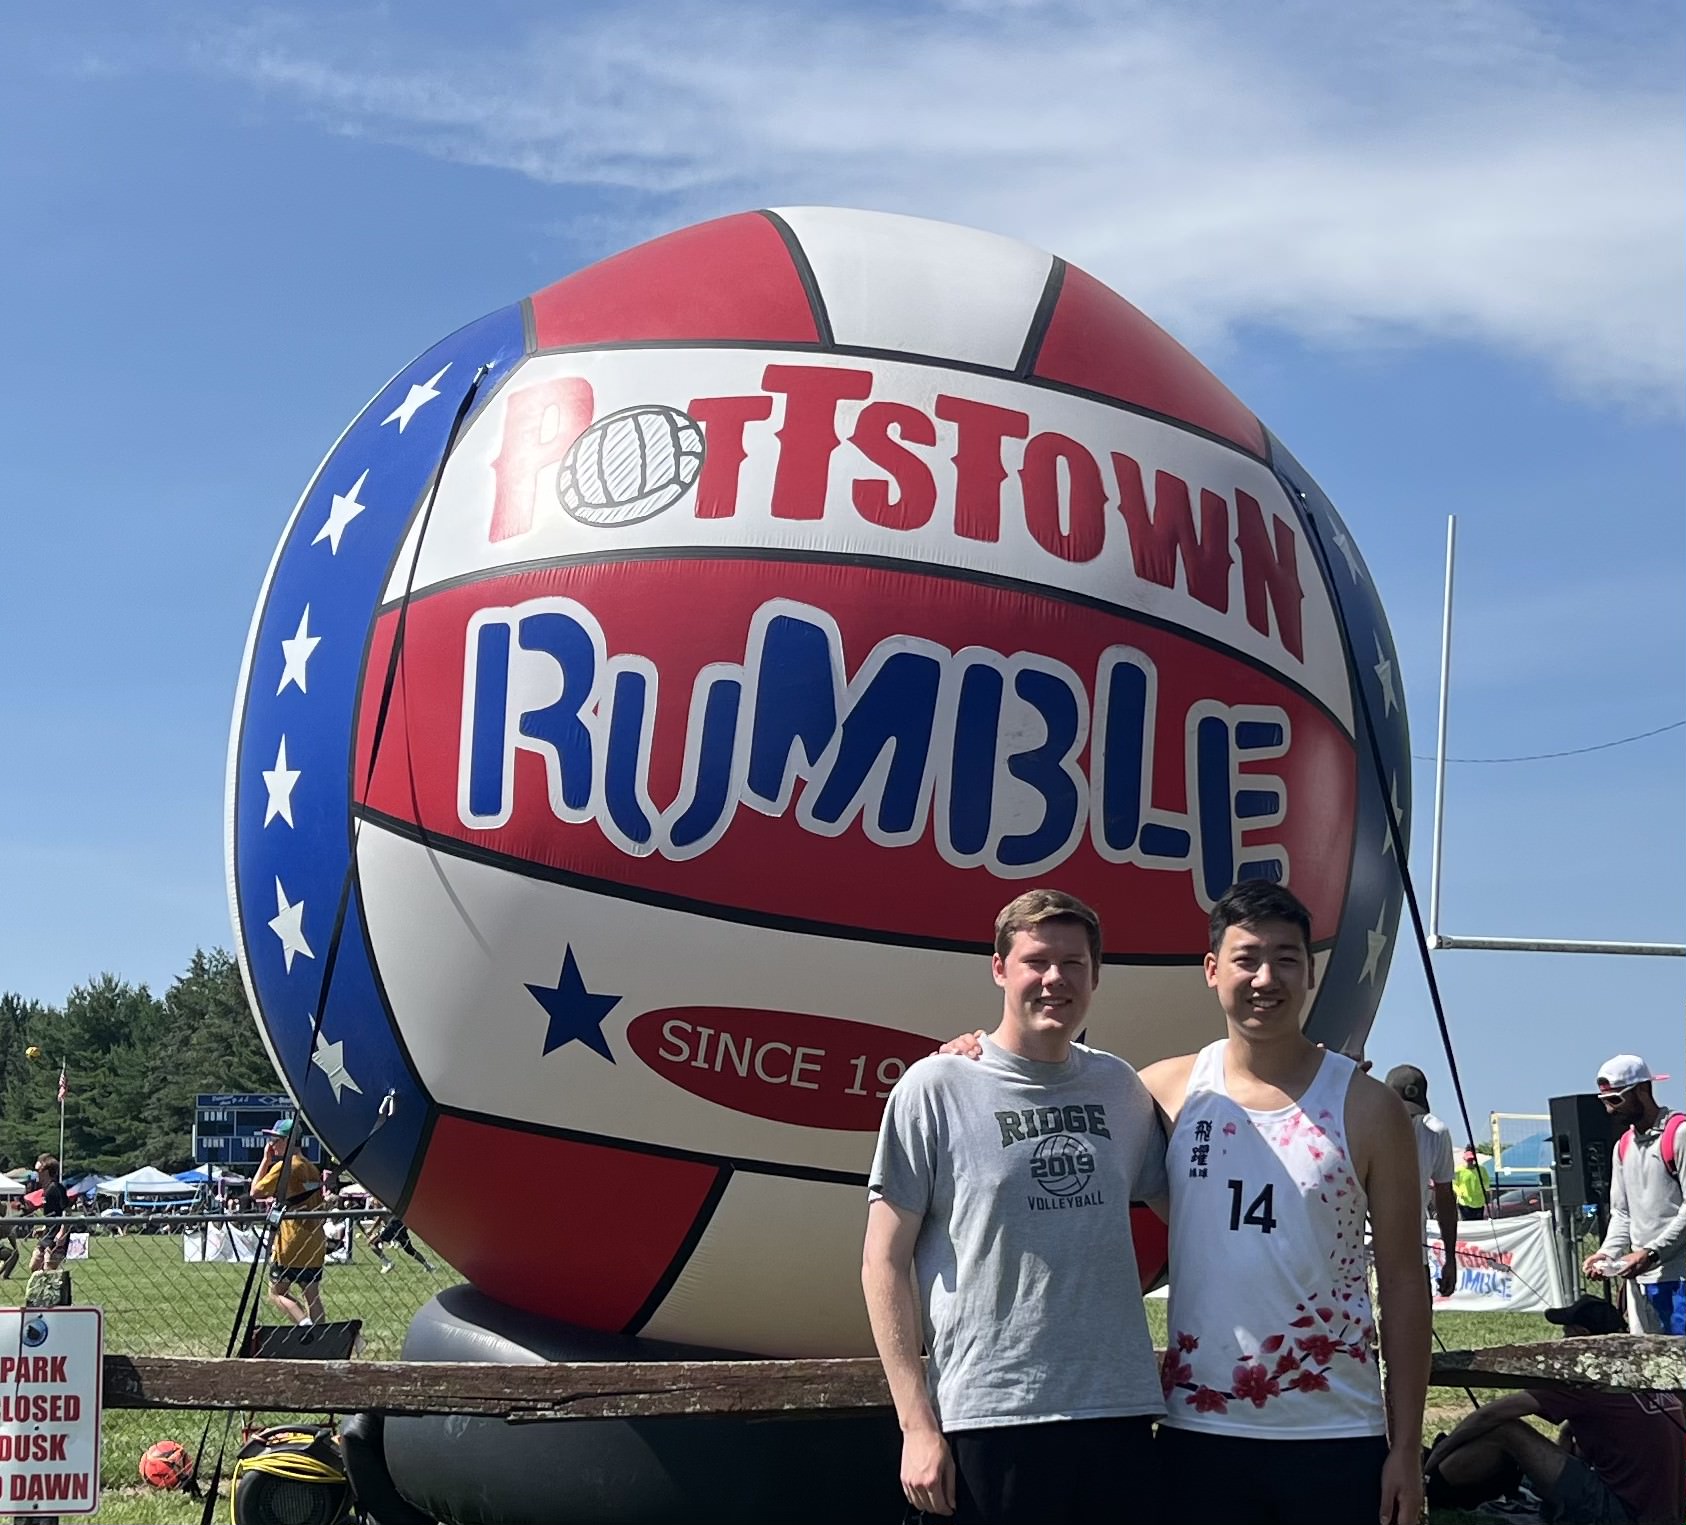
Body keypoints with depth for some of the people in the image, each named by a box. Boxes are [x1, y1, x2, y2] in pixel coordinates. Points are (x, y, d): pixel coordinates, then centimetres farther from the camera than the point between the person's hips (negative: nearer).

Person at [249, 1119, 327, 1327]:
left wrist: (265, 1160, 2)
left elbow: (255, 1191, -2)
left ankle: (305, 1323, -19)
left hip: (291, 1243, -7)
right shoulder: (312, 1169, 14)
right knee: (312, 1297, 10)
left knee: (277, 1292, 2)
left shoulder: (283, 1167, -10)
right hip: (315, 1243, 7)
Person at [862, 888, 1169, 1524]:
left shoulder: (1119, 1087, 9)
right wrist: (917, 1424, -7)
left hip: (1119, 1413, 4)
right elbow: (885, 1263, -3)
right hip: (985, 1418, -4)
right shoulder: (936, 1087, -3)